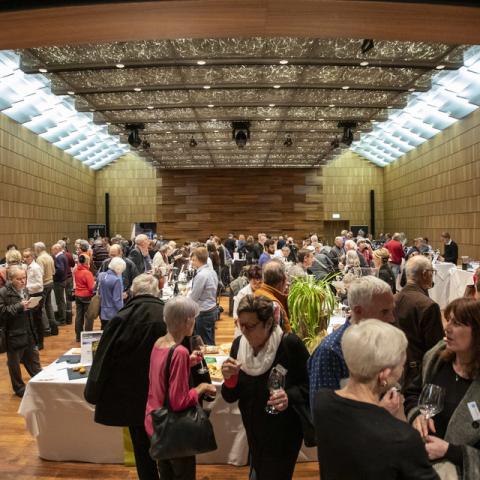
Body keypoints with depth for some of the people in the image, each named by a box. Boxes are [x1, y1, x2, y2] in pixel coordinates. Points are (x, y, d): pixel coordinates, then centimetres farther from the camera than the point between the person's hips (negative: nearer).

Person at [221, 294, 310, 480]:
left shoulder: (290, 344, -24)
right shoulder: (238, 344, -9)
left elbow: (309, 386, -14)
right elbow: (231, 397, -3)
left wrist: (290, 396, -33)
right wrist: (229, 379, -23)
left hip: (284, 435, -5)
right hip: (254, 432, 5)